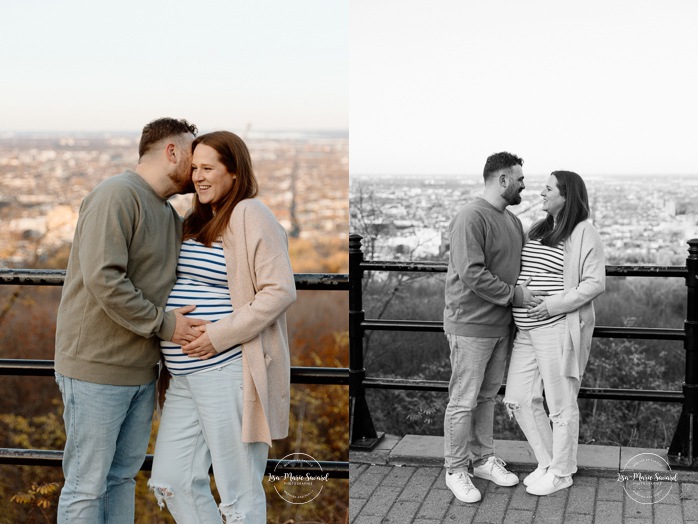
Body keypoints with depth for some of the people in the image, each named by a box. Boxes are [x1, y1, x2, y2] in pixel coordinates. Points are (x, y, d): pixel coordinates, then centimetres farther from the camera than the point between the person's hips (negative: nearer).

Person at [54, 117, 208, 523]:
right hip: (98, 370, -9)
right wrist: (164, 324, -16)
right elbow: (103, 279, -23)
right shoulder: (117, 195, -13)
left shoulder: (171, 216, 15)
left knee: (124, 475, 16)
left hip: (142, 370, 9)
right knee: (87, 485, -1)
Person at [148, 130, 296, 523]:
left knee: (239, 491, 1)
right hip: (187, 376, 9)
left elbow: (280, 291, -17)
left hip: (230, 371, -9)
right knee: (172, 481, 11)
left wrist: (220, 336, -19)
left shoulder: (251, 217, -10)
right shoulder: (199, 221, 17)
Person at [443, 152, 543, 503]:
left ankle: (483, 460, 29)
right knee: (464, 401, 1)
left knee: (487, 396, 17)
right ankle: (456, 471, 12)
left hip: (501, 325, 8)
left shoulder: (512, 221, 11)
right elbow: (472, 274, -24)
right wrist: (515, 294, -19)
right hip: (470, 326, -8)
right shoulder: (471, 217, -18)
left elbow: (521, 261, 23)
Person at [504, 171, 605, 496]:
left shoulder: (584, 234, -9)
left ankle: (561, 473, 18)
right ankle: (547, 461, 24)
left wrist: (555, 304, -20)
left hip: (559, 329, -8)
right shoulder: (538, 230, 14)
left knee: (561, 403, 3)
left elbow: (595, 283, -15)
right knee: (519, 399, 9)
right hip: (527, 331, 8)